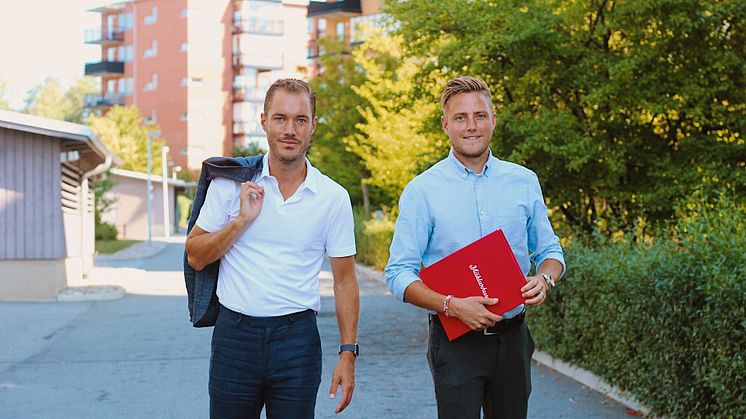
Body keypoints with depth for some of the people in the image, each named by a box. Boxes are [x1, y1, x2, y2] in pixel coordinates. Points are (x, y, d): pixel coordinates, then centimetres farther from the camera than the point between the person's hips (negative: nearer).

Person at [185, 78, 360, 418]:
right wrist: (242, 220, -12)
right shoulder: (231, 181, 0)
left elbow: (344, 281, 5)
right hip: (234, 334, 0)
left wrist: (348, 353, 0)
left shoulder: (334, 197, 0)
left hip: (297, 337, 0)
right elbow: (195, 257, 2)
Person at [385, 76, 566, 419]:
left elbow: (549, 250, 14)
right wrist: (452, 305, -21)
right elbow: (399, 274, -7)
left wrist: (544, 279, -9)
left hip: (513, 337, 3)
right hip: (455, 340, -3)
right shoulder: (422, 191, -4)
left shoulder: (524, 182, 6)